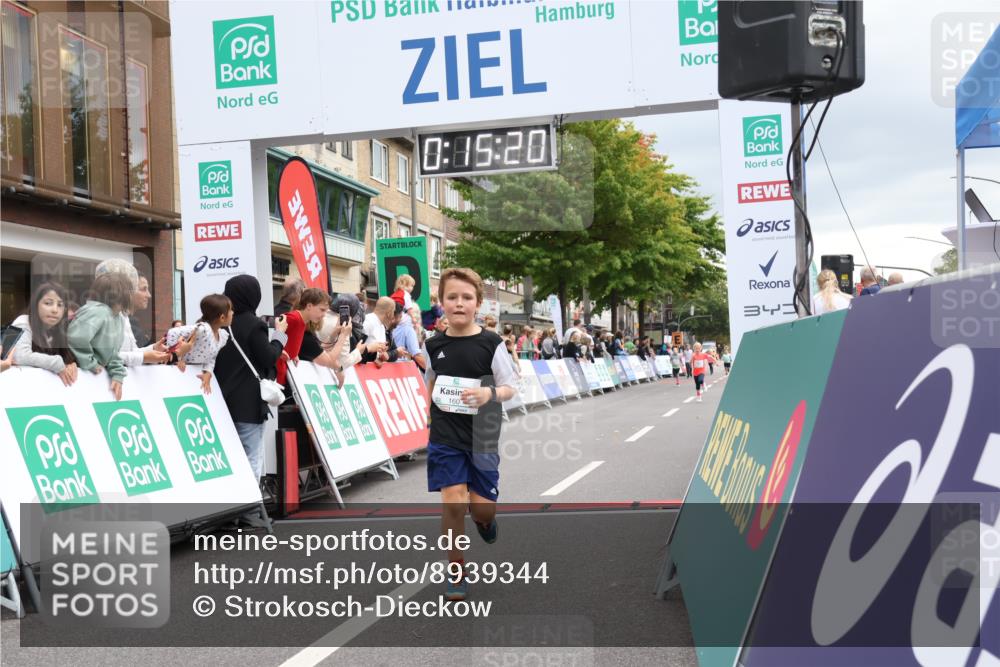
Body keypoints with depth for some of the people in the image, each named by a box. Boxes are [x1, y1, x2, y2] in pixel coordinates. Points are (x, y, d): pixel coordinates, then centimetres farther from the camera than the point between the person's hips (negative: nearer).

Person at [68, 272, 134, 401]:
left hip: (94, 376, 9)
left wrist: (117, 375, -3)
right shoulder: (96, 311, -24)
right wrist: (89, 364, -26)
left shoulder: (119, 318, 5)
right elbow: (77, 338, -39)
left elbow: (114, 351, 11)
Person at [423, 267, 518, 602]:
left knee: (482, 507, 1)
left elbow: (509, 389, -5)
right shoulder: (435, 345, 1)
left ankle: (484, 519, 40)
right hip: (445, 437, 1)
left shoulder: (491, 344, -8)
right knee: (452, 501, -6)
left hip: (482, 437, -1)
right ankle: (456, 572, 9)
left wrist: (489, 393, -24)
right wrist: (431, 411, 11)